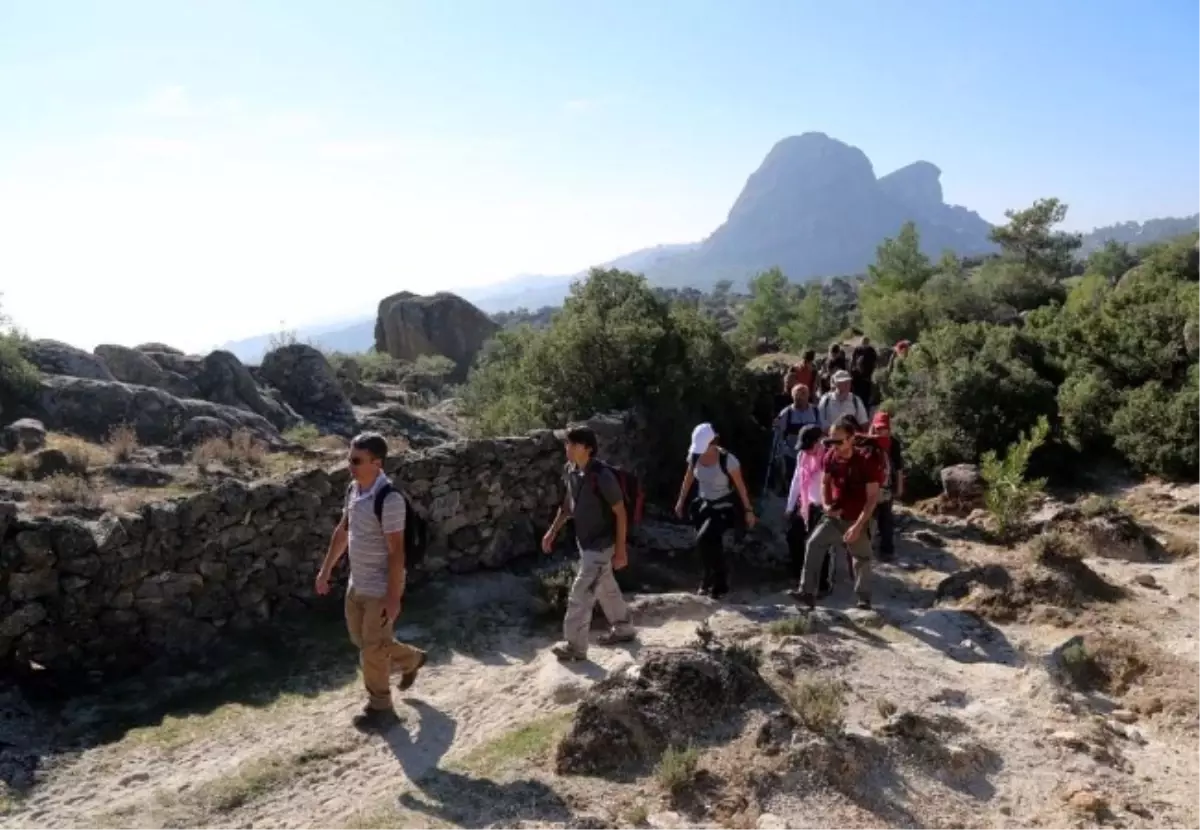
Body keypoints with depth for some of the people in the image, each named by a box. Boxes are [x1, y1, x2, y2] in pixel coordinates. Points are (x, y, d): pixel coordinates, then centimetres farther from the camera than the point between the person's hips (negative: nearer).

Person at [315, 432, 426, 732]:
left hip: (381, 588, -8)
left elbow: (396, 551, -24)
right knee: (362, 640, 22)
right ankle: (411, 659, 44)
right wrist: (326, 569, 17)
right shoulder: (353, 489, 1)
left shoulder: (389, 499, -25)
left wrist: (393, 597, -23)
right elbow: (342, 531, 14)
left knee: (372, 650, 3)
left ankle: (380, 708, 23)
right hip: (357, 584, 8)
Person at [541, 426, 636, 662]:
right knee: (606, 589, 22)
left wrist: (620, 551, -16)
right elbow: (567, 504, 13)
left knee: (580, 594, -2)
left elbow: (620, 513, -19)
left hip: (600, 545, -8)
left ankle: (575, 646, 12)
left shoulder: (602, 476, -27)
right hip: (585, 542, 8)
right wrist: (553, 532, 11)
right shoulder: (569, 470, -4)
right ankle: (623, 629, 40)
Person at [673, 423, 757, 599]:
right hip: (703, 504, 5)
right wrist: (681, 501, 13)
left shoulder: (728, 460, -25)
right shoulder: (695, 455, -11)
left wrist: (748, 510, -10)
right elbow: (689, 478, 6)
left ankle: (716, 583, 0)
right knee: (712, 545, 11)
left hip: (724, 507, -5)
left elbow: (740, 486, -15)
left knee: (704, 540, -19)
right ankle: (717, 583, 29)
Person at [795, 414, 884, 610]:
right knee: (813, 544, -15)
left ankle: (864, 600, 28)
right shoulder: (830, 457, -7)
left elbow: (873, 497, -19)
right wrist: (826, 504, -4)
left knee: (862, 560, 9)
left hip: (857, 520, -4)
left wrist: (858, 526, -24)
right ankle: (807, 593, -14)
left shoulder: (867, 460, -21)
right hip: (835, 515, 4)